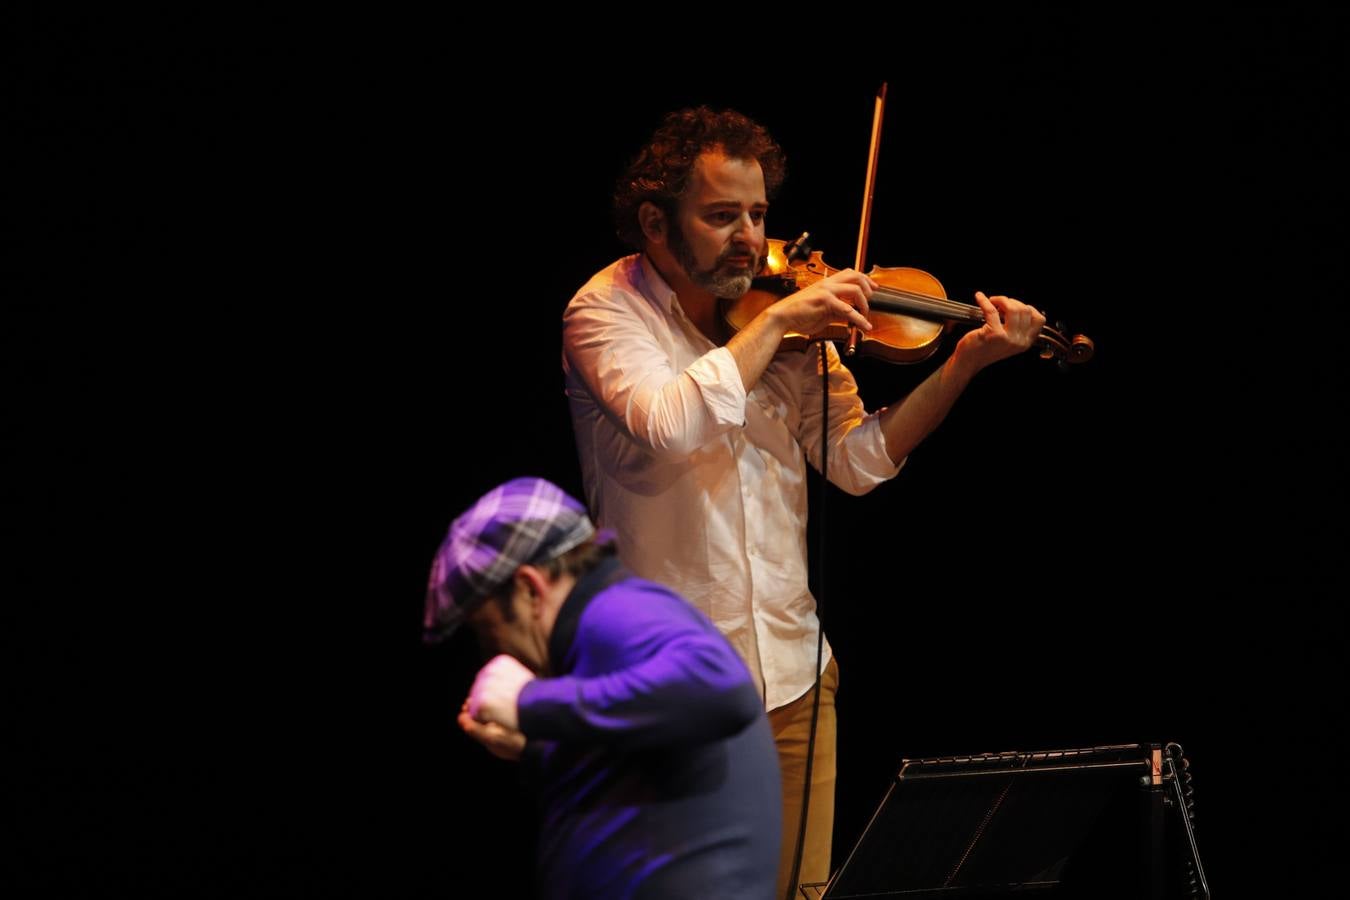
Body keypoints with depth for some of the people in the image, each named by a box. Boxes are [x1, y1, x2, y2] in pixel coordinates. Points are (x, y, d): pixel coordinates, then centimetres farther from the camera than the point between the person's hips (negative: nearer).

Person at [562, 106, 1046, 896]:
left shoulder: (791, 320, 6)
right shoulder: (607, 312, -8)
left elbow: (857, 460, 3)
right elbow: (668, 424, -27)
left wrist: (963, 365, -7)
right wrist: (776, 322, -22)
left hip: (792, 678, 5)